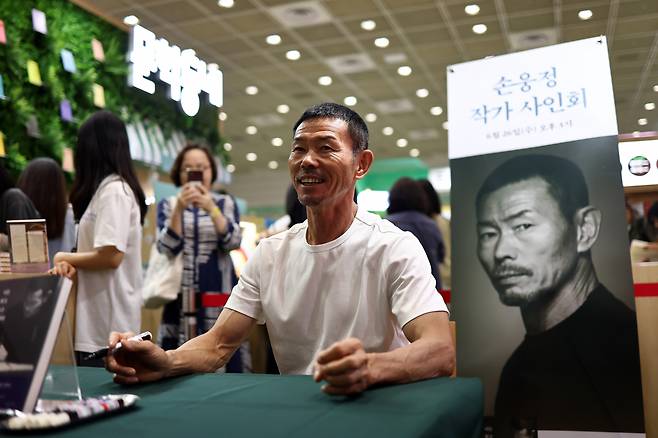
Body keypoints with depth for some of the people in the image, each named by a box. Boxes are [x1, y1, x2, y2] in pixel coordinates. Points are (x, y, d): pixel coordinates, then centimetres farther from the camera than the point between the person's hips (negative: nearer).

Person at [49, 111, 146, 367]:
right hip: (101, 317, 9)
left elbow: (111, 256, -21)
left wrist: (66, 258, -5)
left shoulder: (113, 190, -13)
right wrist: (73, 266, -4)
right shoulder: (110, 189, 15)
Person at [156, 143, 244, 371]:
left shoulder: (225, 203, 10)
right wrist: (179, 209, -19)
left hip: (218, 294, 0)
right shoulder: (167, 205, 9)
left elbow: (233, 242, -8)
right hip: (181, 295, 0)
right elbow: (167, 249, -6)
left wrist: (211, 208, -21)